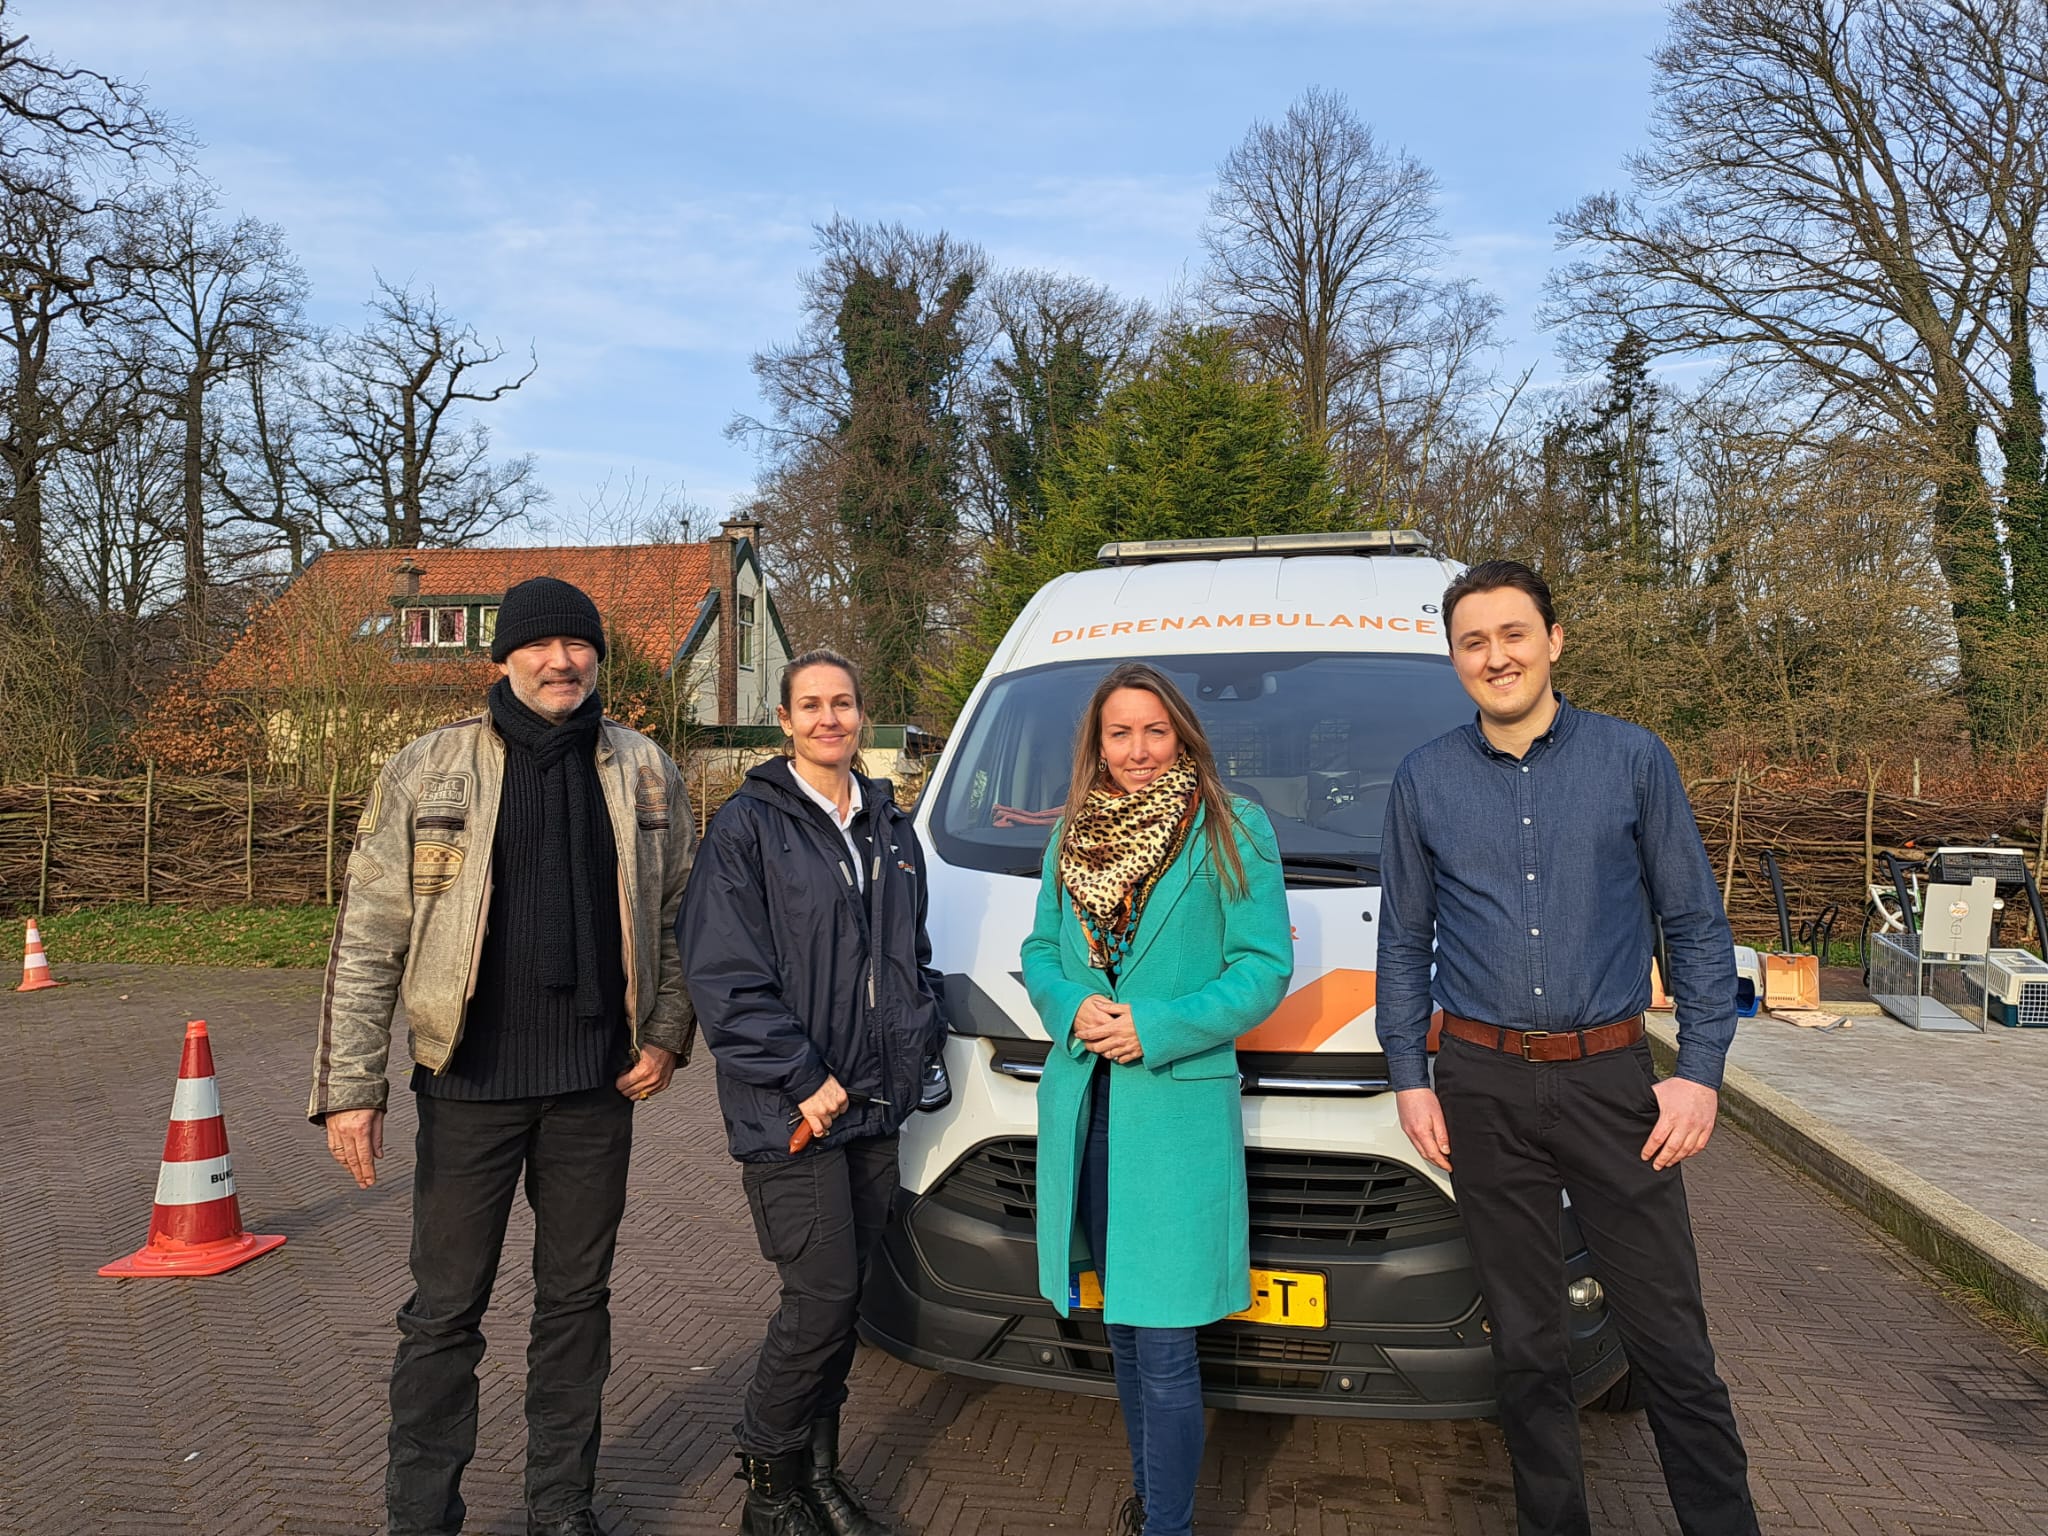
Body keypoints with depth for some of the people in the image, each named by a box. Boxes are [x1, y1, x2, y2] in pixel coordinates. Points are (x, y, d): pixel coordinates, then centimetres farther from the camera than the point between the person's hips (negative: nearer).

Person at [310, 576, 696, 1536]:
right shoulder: (427, 772, -3)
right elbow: (367, 938, -4)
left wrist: (667, 1035, 0)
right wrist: (349, 1086, -8)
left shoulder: (645, 774, 3)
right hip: (469, 1084, -2)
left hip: (596, 1083, 2)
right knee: (444, 1310, 8)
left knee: (576, 1302, 13)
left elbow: (678, 916, 10)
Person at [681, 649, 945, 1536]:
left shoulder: (892, 830, 14)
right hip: (789, 1113, -6)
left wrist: (918, 1039, 7)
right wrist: (803, 1079, -14)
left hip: (874, 1103, 6)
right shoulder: (748, 827, -6)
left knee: (842, 1297, 12)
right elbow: (722, 973, -11)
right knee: (823, 1296, -5)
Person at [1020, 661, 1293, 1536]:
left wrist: (1156, 1028, -16)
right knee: (1122, 1328, 17)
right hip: (1085, 1107, 5)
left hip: (1180, 1109, -5)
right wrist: (1073, 1008, -8)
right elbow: (1039, 952, 14)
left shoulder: (1233, 831, -3)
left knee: (1163, 1344, -5)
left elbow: (1265, 966, -6)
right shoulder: (1071, 836, 11)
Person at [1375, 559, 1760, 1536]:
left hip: (1611, 1078, -1)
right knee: (1525, 1339, 12)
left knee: (1668, 1337, 2)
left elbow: (1695, 925, 4)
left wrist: (1699, 1071, -4)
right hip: (1482, 1087, 1)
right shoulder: (1424, 781, 5)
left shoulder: (1633, 760, 1)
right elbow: (1403, 941, 9)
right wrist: (1409, 1078, 4)